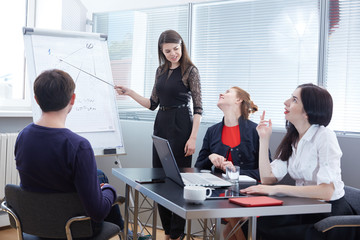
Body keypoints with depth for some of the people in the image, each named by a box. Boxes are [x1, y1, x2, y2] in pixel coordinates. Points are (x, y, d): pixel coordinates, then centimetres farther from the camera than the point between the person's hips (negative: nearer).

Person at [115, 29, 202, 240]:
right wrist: (129, 93, 9)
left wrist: (193, 138, -17)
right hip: (160, 126, 7)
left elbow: (198, 108, -10)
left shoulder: (191, 71, -7)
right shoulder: (161, 71, 13)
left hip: (180, 127, -7)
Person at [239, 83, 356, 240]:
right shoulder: (291, 139, 8)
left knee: (265, 227, -23)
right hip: (304, 210, 6)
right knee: (260, 222, -18)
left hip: (331, 214, -6)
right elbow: (267, 178, 0)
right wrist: (264, 139, -3)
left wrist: (276, 189, -29)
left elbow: (326, 191, -27)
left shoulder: (325, 137, -16)